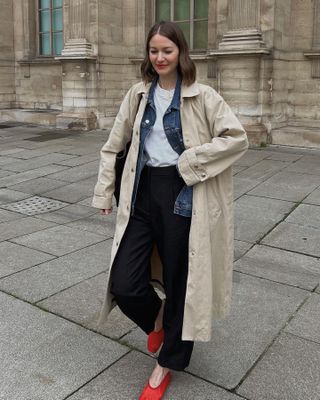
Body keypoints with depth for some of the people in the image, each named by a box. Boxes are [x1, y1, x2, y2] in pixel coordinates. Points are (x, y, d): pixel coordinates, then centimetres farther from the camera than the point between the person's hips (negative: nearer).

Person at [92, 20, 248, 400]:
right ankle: (157, 317, 34)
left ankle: (166, 363, 31)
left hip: (182, 197, -3)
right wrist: (104, 191, 11)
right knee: (123, 285, -3)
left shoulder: (201, 96, -3)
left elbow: (238, 138, -10)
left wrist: (190, 161, -14)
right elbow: (113, 145, 13)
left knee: (179, 281, 8)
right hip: (143, 193, 3)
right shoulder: (138, 94, 8)